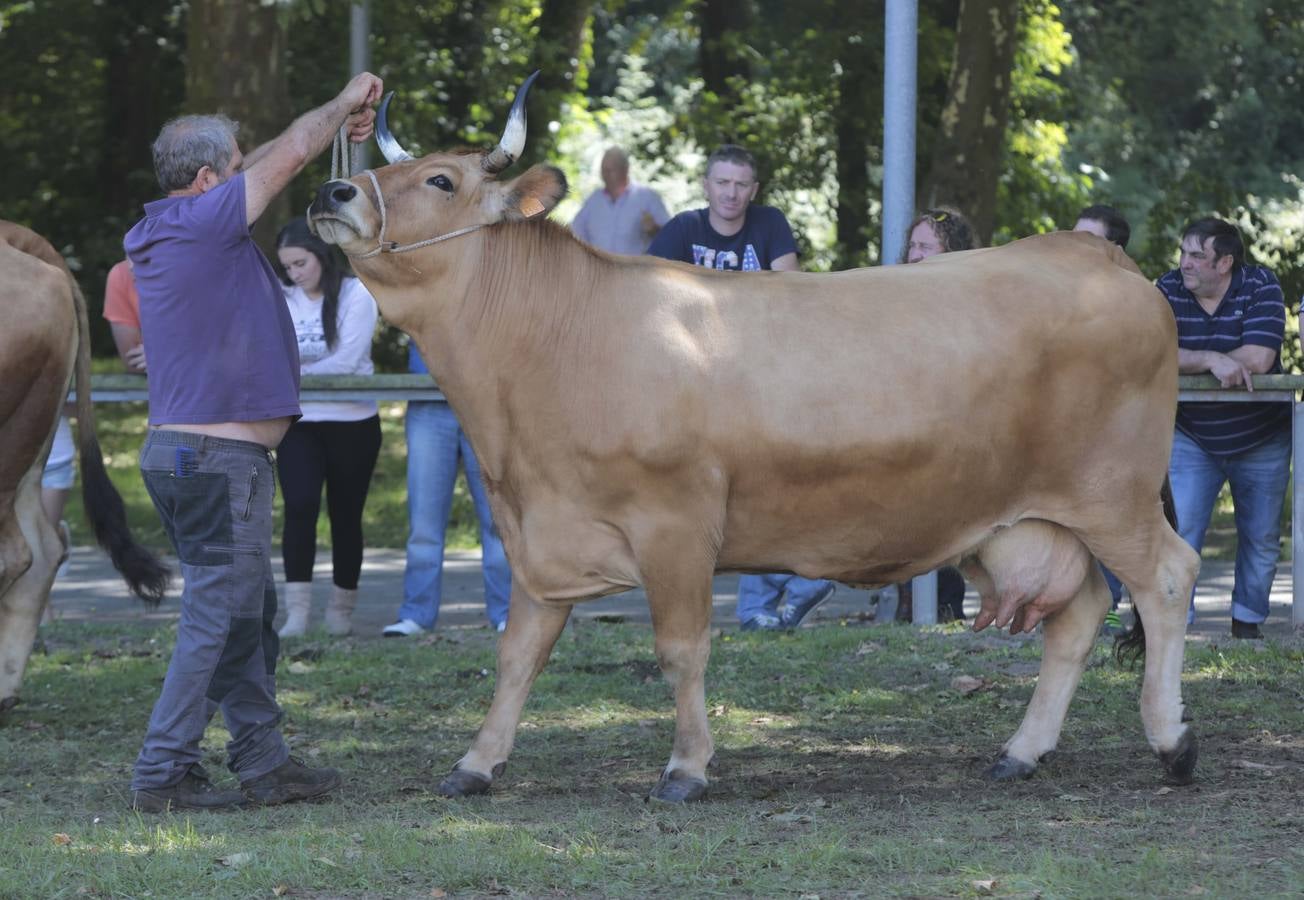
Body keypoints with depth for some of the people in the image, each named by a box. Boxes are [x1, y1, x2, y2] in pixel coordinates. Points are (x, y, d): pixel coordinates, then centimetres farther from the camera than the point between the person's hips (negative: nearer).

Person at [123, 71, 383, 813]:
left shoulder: (172, 231, 13)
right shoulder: (202, 222, -15)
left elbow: (275, 162, 25)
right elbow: (288, 156, -10)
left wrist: (338, 125, 22)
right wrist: (341, 106, 7)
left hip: (184, 452, 10)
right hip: (217, 455, -10)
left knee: (250, 615, 15)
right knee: (220, 619, -6)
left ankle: (265, 765, 20)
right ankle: (164, 773, -5)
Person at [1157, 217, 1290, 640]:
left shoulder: (1260, 286, -13)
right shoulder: (1169, 290, -7)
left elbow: (1260, 359, -25)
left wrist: (1190, 359, -18)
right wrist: (1211, 360, -33)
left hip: (1261, 440, 0)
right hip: (1193, 439, 0)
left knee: (1261, 538, 7)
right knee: (1180, 531, -11)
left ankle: (1247, 620, 21)